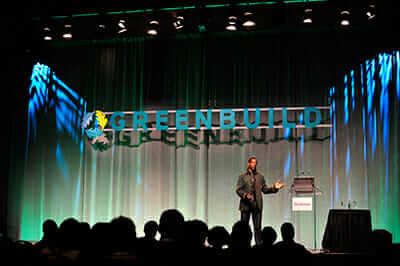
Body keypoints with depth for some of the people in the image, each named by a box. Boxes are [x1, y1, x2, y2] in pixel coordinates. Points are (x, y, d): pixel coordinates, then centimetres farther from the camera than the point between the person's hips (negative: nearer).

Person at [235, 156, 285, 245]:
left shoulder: (260, 176, 14)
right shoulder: (242, 176, 3)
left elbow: (264, 189, 15)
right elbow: (238, 189, -2)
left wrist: (274, 188, 1)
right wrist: (245, 195, -19)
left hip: (257, 205, 2)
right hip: (246, 205, -2)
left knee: (257, 227, 2)